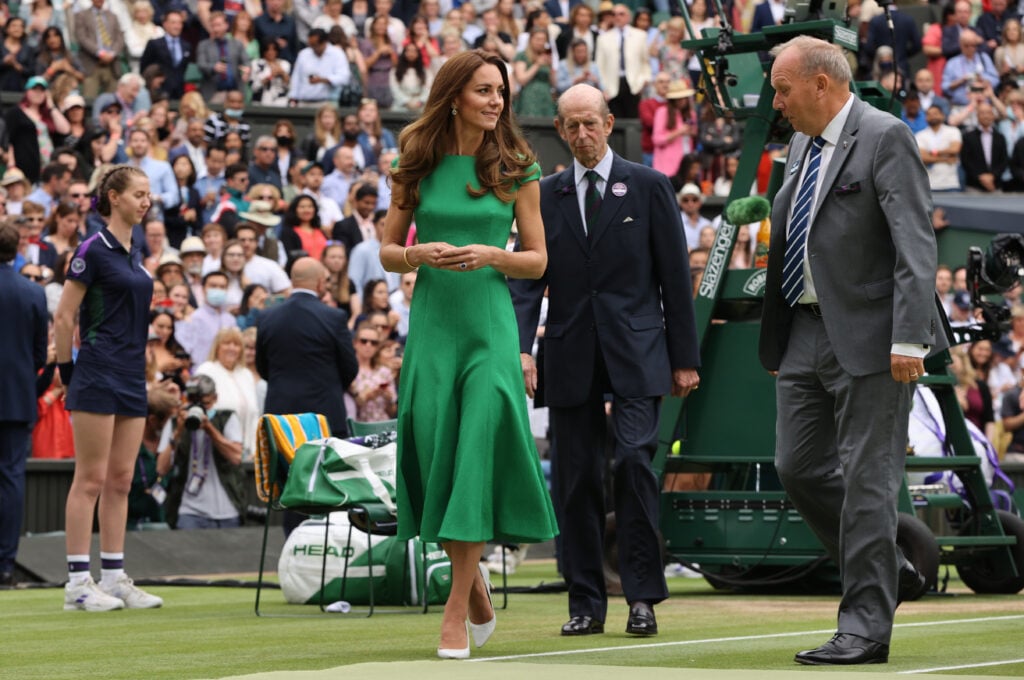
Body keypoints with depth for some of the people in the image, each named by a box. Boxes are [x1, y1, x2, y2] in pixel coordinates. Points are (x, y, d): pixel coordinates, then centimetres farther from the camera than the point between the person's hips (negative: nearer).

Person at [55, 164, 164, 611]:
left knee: (120, 480, 8)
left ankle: (114, 578, 11)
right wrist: (66, 370, -9)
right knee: (90, 479, -6)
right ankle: (77, 582, -4)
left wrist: (135, 366, 17)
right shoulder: (94, 249, -10)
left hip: (133, 376, 8)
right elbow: (64, 316, -10)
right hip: (98, 374, -8)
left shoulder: (134, 252, 14)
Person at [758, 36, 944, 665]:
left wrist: (908, 340, -24)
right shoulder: (804, 143, 15)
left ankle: (866, 627, -2)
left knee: (867, 479, -6)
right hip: (807, 331, 9)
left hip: (868, 339, -9)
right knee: (799, 469, 9)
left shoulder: (885, 139, -11)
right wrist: (779, 338, 20)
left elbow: (916, 246, -17)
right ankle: (887, 572, 25)